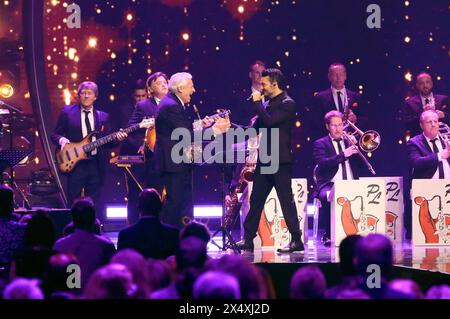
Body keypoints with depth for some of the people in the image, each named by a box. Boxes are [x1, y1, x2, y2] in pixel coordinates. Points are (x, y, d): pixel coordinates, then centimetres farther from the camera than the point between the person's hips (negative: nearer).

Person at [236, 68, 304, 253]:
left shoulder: (287, 104, -10)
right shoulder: (267, 104, 15)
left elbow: (269, 121, -23)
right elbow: (256, 128, 17)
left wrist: (257, 103, -12)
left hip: (280, 161, -8)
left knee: (286, 200, -5)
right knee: (255, 200, 9)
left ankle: (297, 241, -1)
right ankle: (248, 239, 13)